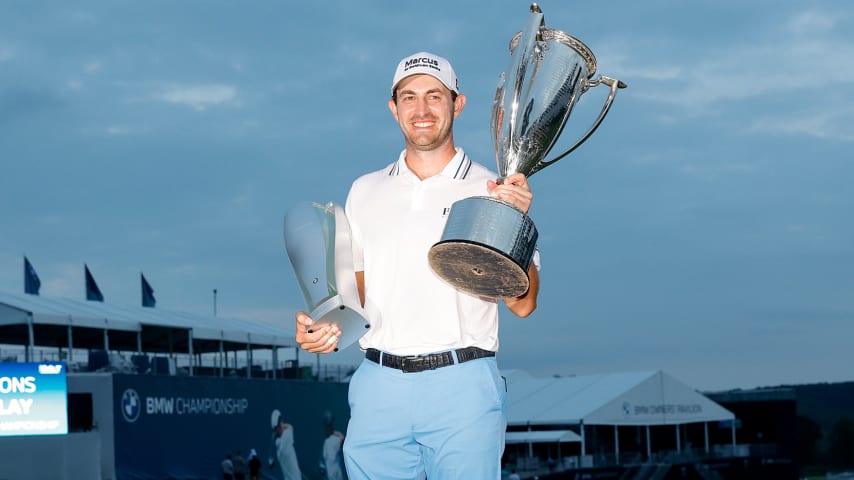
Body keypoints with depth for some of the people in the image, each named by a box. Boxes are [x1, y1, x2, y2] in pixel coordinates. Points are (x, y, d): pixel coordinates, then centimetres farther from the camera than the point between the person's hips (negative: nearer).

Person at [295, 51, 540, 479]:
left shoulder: (493, 190, 2)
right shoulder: (364, 191, 13)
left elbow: (523, 304, -3)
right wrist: (326, 324, 2)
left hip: (462, 385, -3)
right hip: (378, 385, 3)